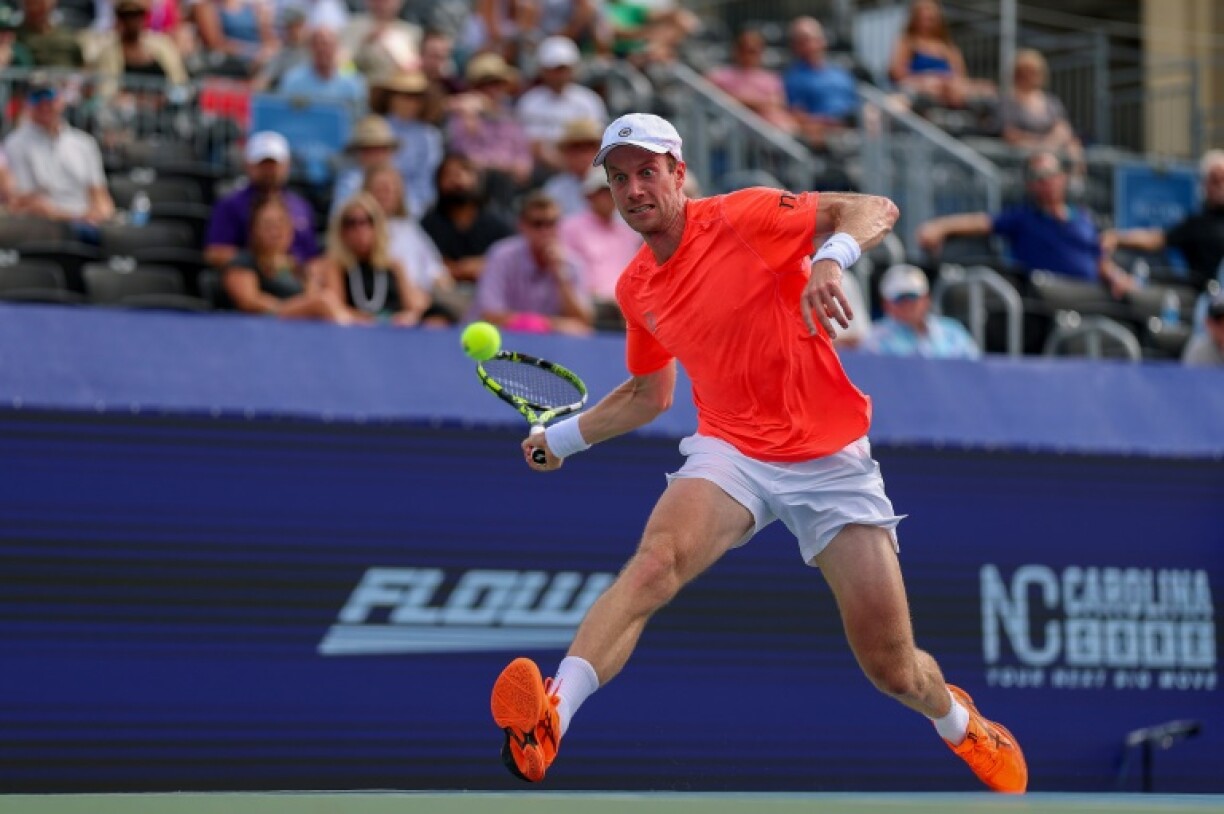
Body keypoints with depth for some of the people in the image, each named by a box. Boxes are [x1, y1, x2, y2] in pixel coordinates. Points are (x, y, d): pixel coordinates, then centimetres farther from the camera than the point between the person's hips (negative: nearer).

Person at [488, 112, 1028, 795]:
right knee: (657, 559, -31)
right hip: (731, 452, 3)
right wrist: (566, 436, 17)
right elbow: (650, 394, 25)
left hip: (831, 458, -3)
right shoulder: (636, 288, 8)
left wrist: (831, 257, -36)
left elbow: (876, 210, -17)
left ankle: (959, 720, 36)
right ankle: (548, 723, -47)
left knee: (893, 669, 0)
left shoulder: (742, 218, -10)